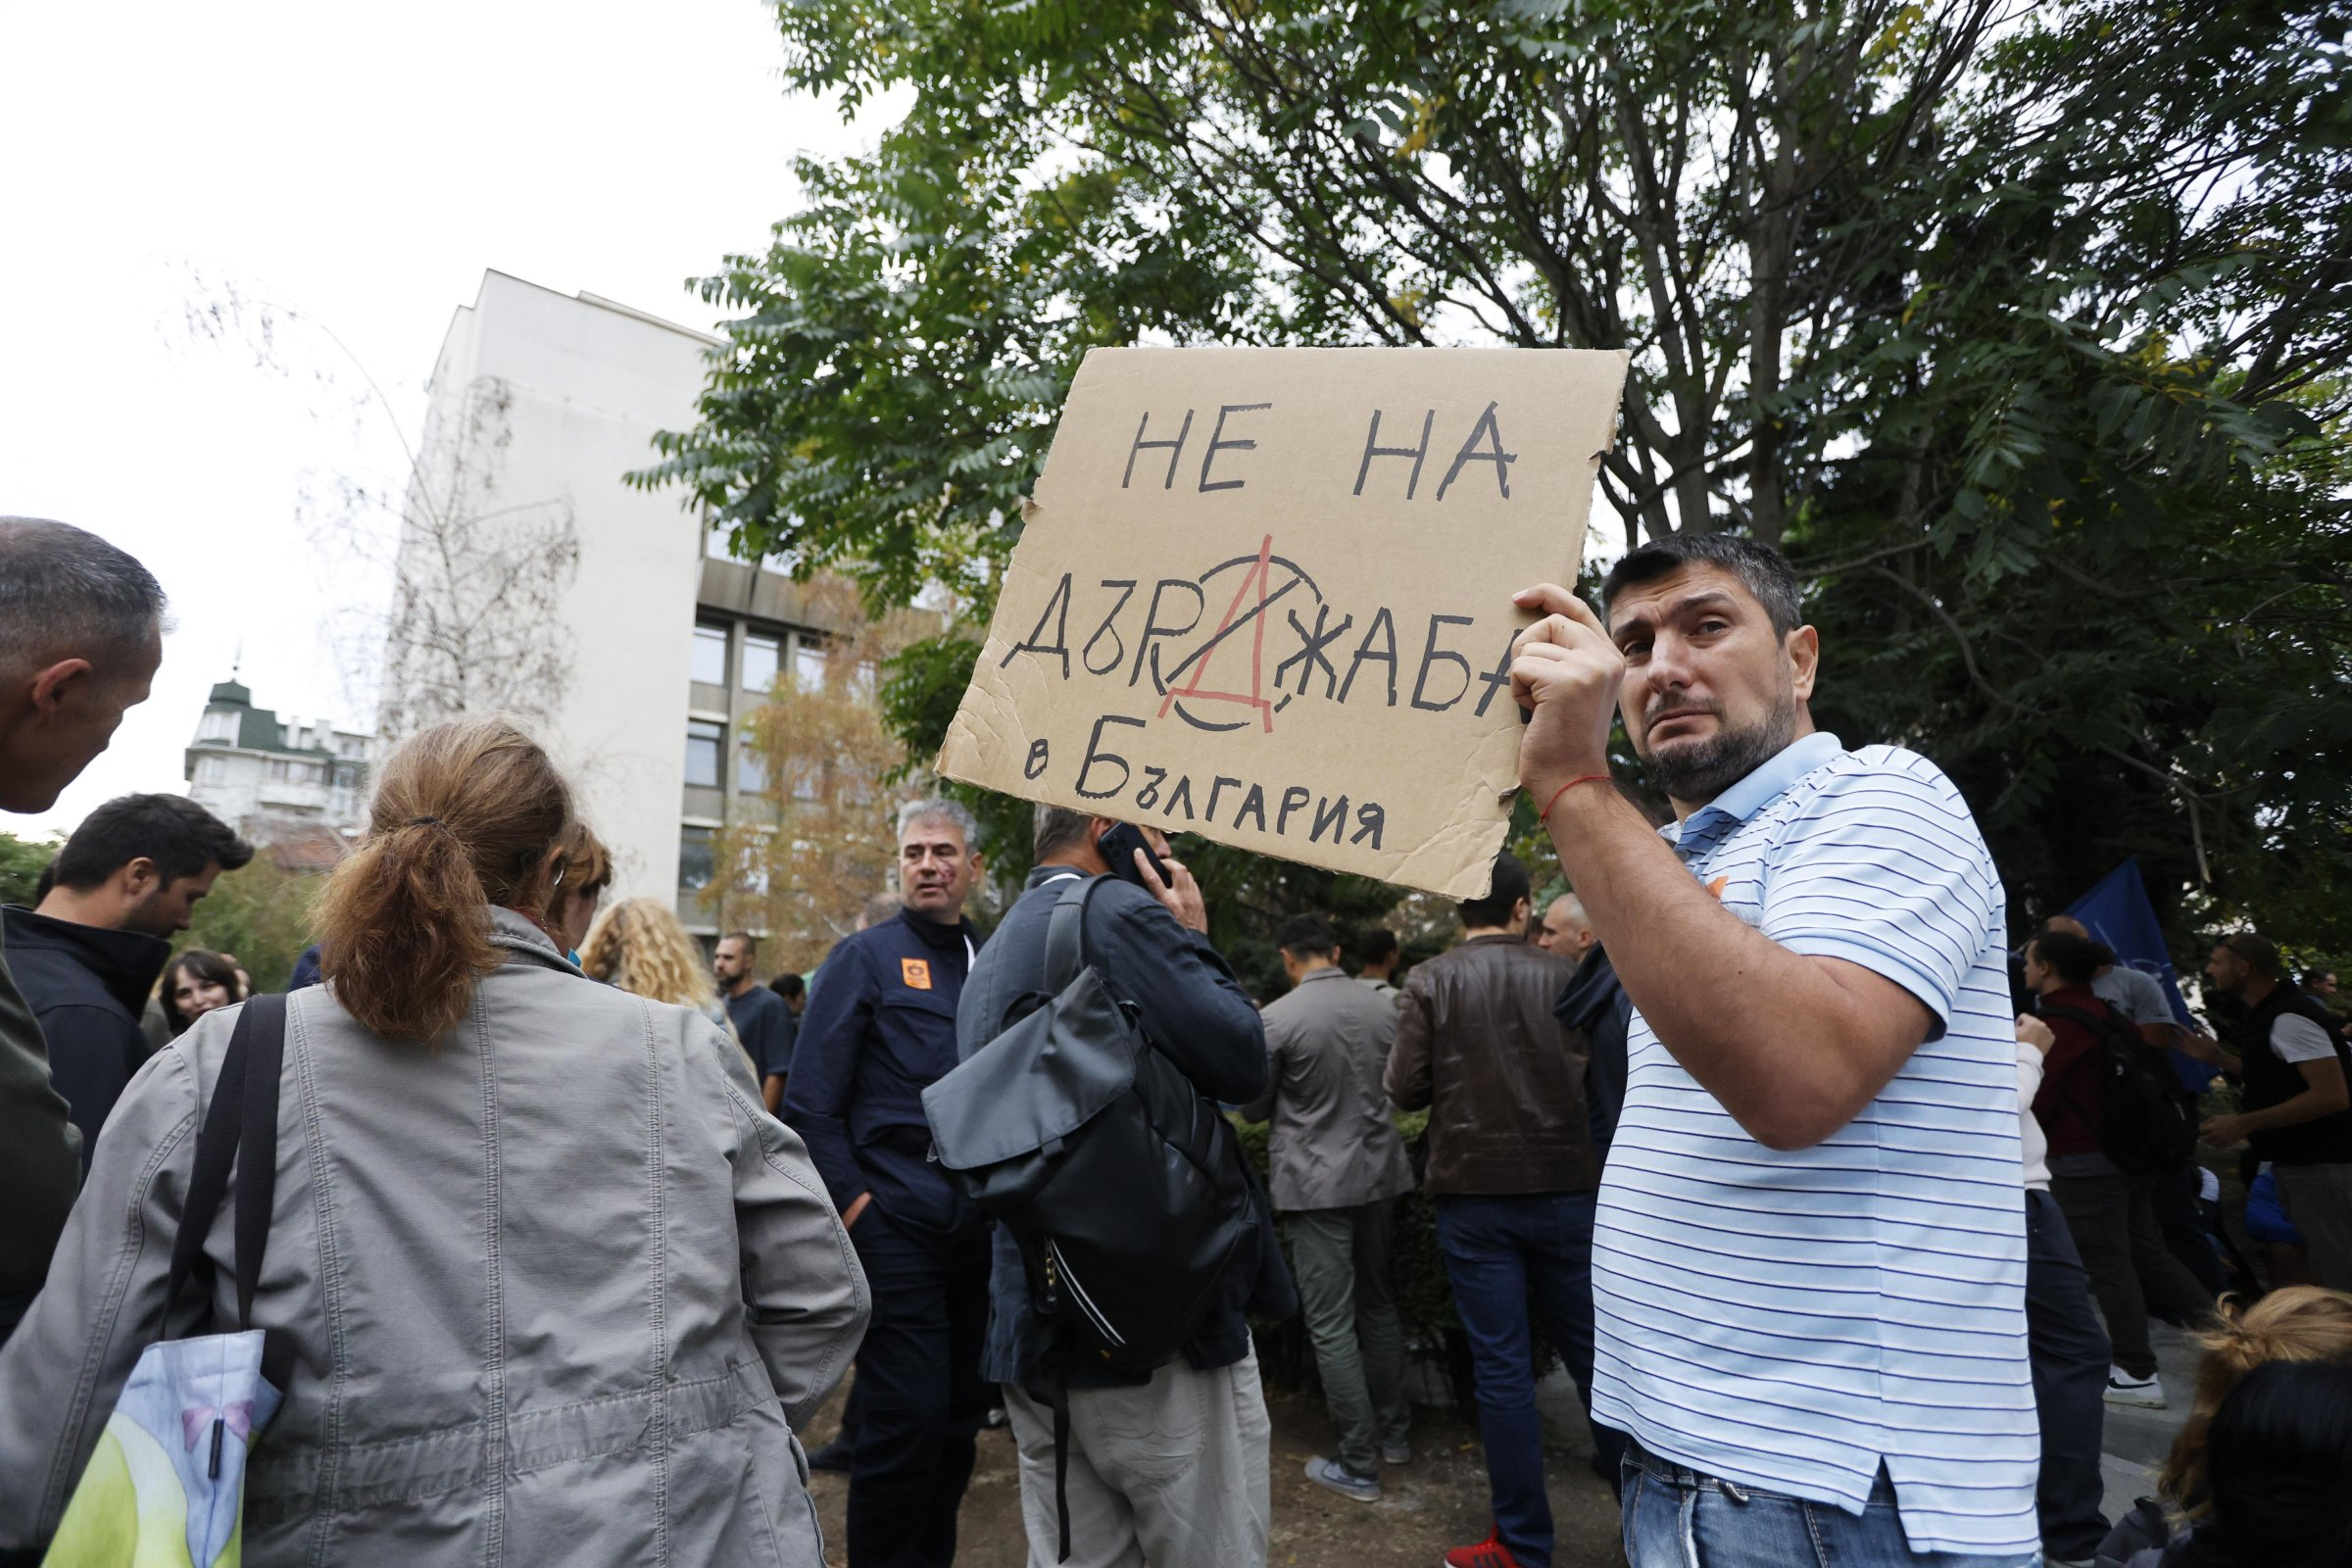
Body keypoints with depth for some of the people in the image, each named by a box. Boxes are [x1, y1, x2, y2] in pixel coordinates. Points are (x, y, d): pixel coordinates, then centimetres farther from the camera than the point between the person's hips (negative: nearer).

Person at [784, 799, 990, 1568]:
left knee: (962, 1415, 13)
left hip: (980, 1231, 5)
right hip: (896, 1224, -5)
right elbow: (809, 1103, -6)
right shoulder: (867, 957, -3)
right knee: (906, 1417, -3)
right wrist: (855, 1206, -12)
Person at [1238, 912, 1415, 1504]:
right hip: (1379, 1172, 6)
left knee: (1331, 1325, 2)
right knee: (1379, 1305, 20)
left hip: (1315, 1183, -5)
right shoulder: (1384, 1008, 0)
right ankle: (1395, 1433, 31)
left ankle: (1358, 1465, 8)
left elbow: (1253, 1108, -4)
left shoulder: (1276, 1018, -15)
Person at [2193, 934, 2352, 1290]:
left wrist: (2243, 1125, -25)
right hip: (2299, 1164, 11)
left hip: (2320, 1167, -11)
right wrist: (2220, 1058, 14)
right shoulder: (2273, 1013, 13)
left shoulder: (2288, 1018, -20)